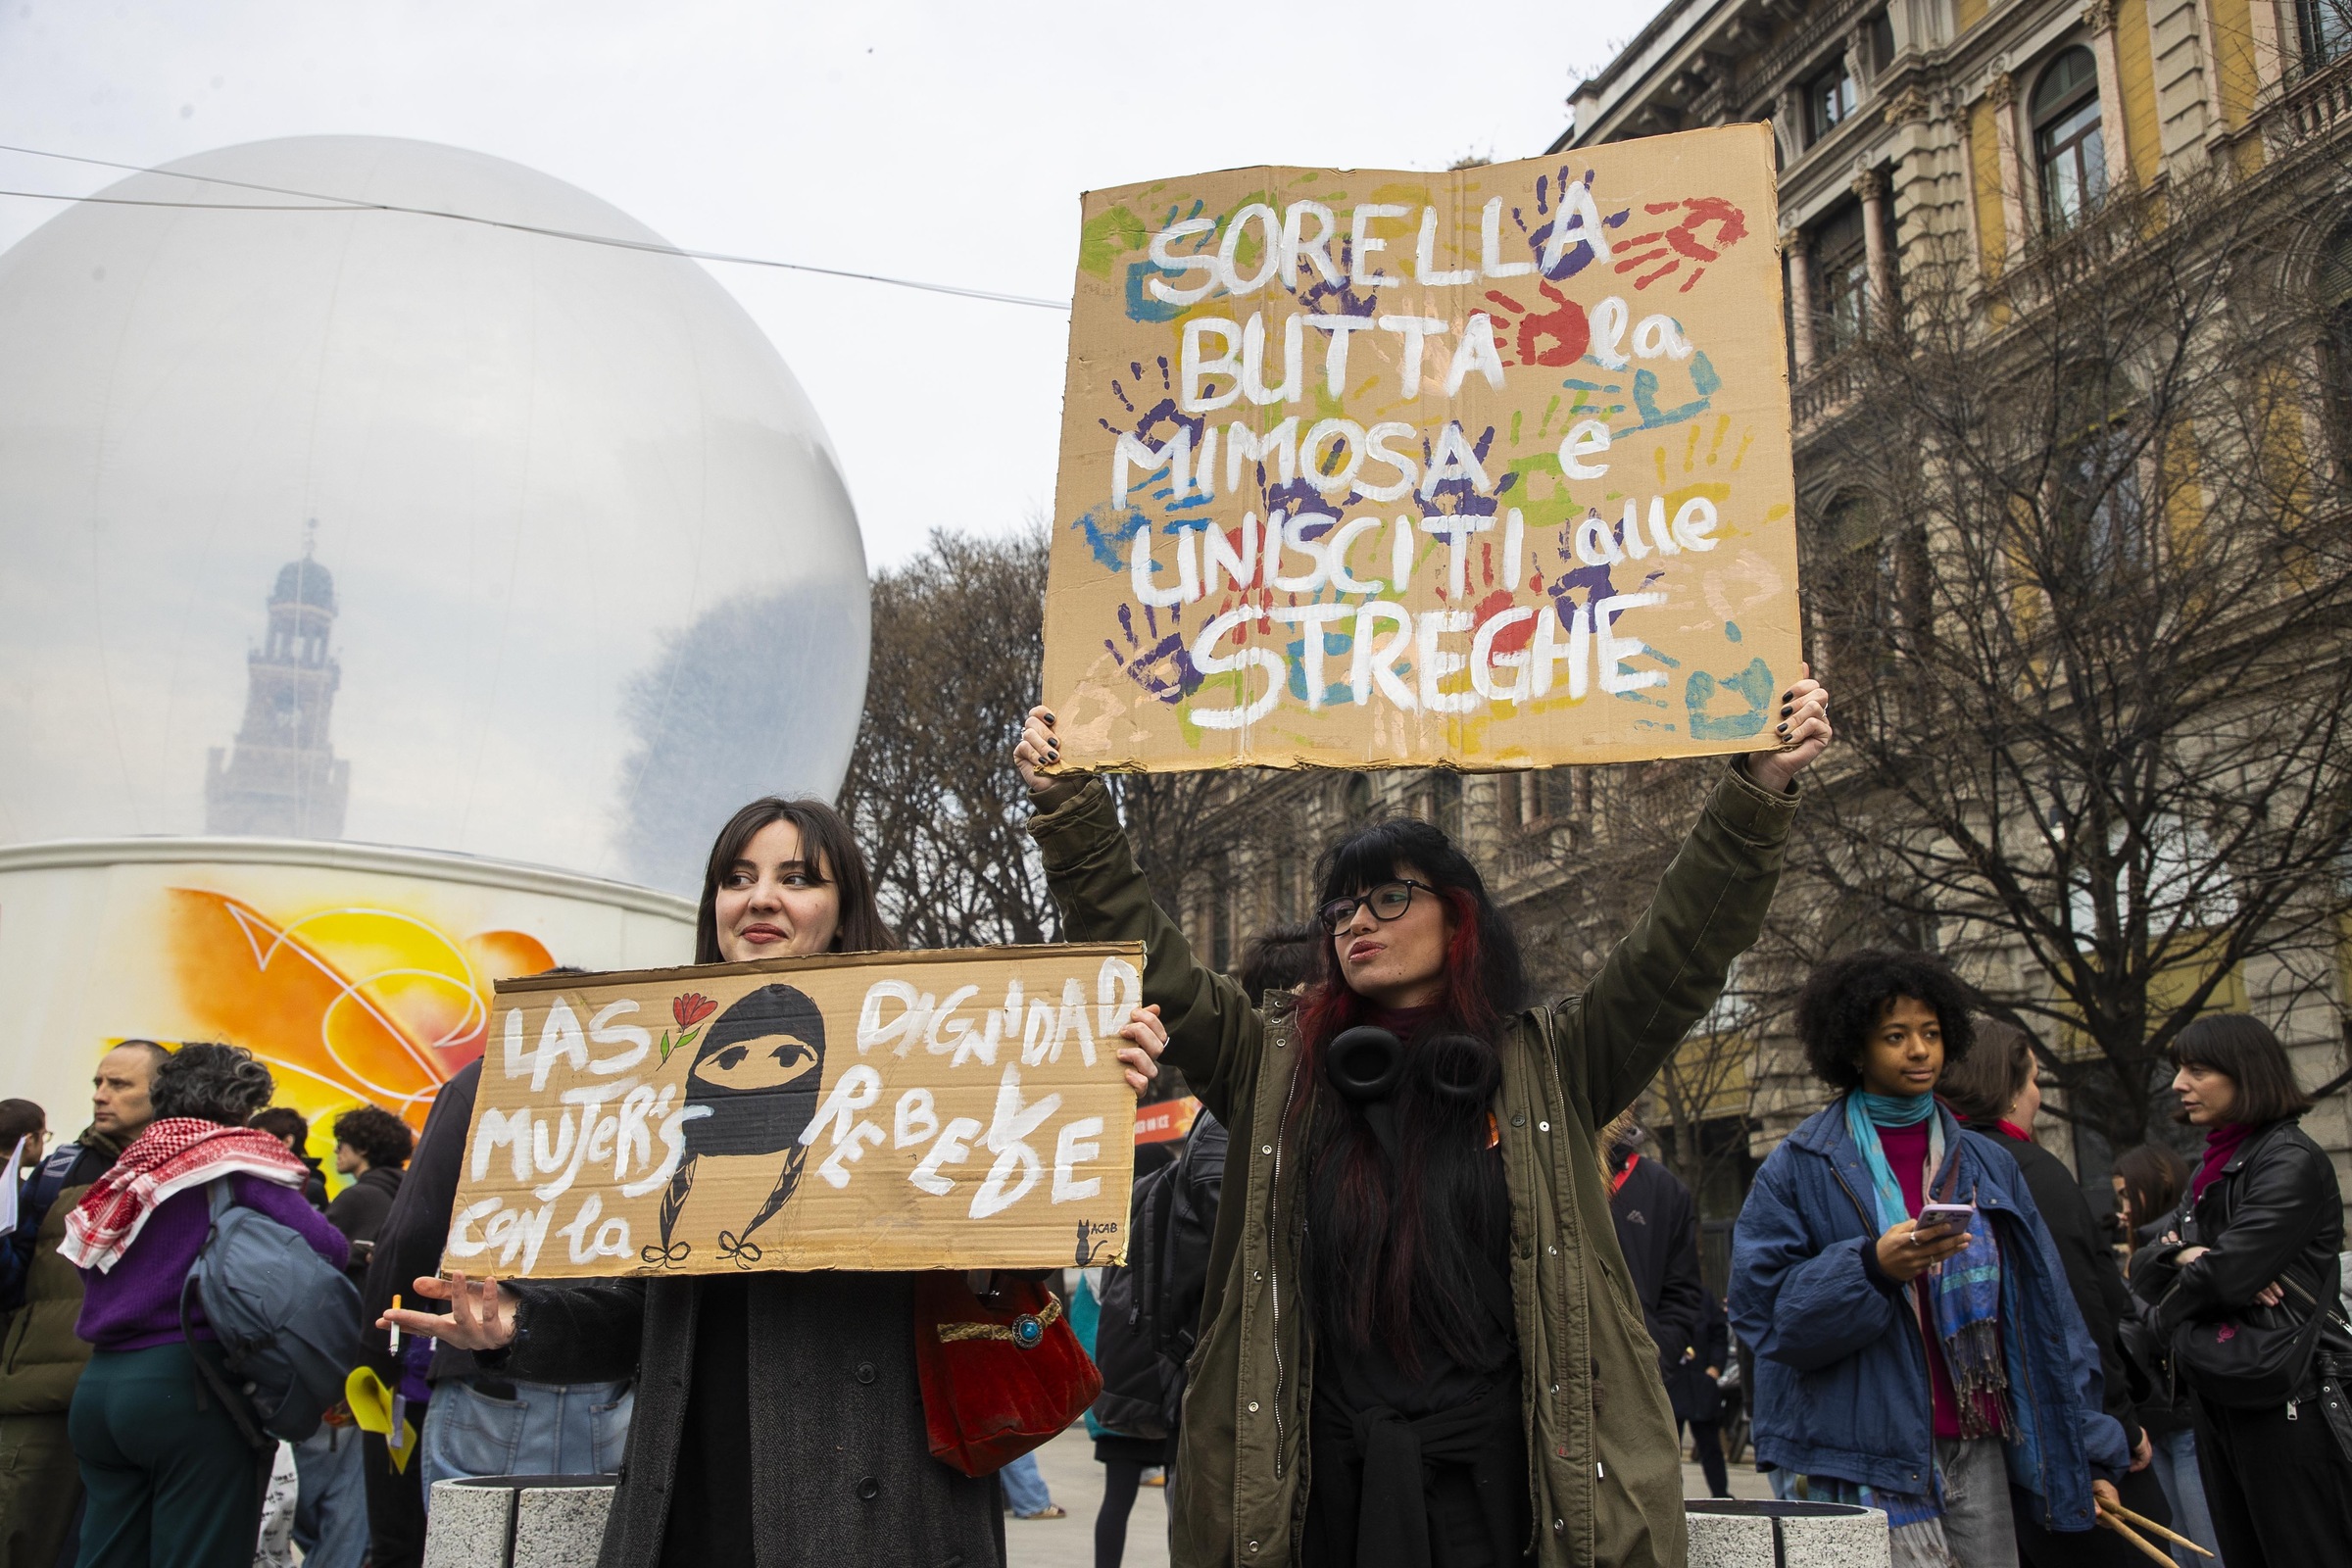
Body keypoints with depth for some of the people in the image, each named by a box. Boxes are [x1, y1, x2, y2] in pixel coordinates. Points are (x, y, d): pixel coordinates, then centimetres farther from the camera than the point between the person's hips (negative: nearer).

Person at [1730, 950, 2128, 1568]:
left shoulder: (1988, 1165, 12)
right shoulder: (1800, 1167, -2)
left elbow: (2043, 1310, 12)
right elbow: (1763, 1308, -8)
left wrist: (2088, 1446, 9)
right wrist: (1871, 1268, -22)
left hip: (1975, 1446, 5)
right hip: (1862, 1456, -4)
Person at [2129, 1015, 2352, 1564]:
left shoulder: (2292, 1161, -13)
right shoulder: (2213, 1168, 14)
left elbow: (2226, 1275, -23)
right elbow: (2143, 1268, 9)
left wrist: (2164, 1317, -6)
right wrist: (2184, 1253, -13)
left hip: (2286, 1401, -9)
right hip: (2220, 1402, 9)